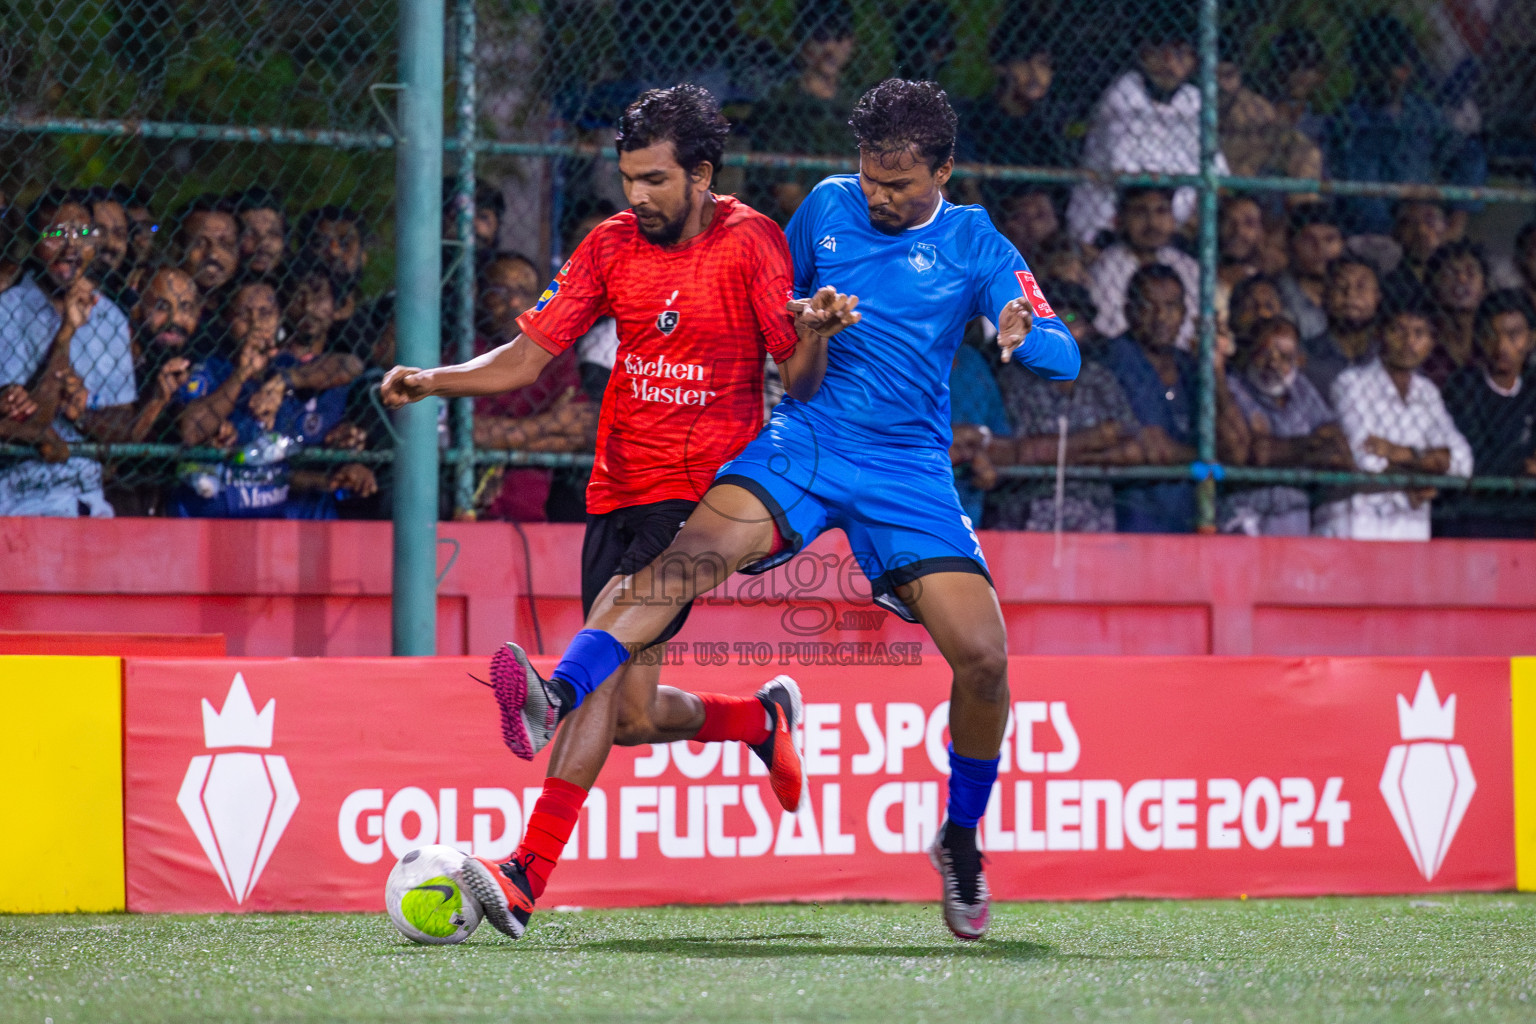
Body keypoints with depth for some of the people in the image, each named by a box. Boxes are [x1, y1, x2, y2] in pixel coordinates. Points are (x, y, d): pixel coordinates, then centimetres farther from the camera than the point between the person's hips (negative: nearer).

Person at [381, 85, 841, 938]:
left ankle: (528, 876, -29)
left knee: (605, 659, -23)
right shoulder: (614, 244, 6)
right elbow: (527, 358, 6)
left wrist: (814, 336, -28)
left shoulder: (751, 243, -6)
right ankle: (762, 719, 37)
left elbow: (800, 381, -5)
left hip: (702, 496, -6)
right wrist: (432, 382, -10)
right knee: (632, 716, 4)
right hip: (619, 490, 6)